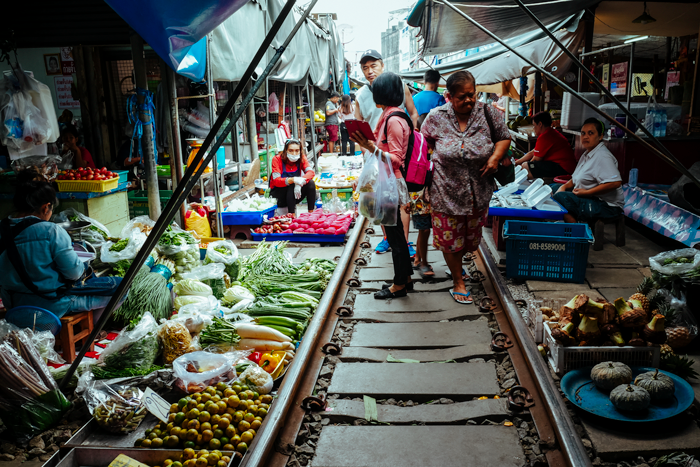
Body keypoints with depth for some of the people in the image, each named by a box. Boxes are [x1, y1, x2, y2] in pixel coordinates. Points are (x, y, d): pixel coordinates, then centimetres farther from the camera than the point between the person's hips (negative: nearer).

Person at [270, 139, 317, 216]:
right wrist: (293, 180, -44)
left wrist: (300, 181, -40)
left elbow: (311, 172, -19)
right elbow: (276, 181, -25)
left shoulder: (301, 157, -4)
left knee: (311, 183, -21)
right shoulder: (277, 159, -14)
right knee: (292, 186, -34)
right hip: (278, 193, -4)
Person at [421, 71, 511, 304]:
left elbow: (504, 137, 6)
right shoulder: (436, 117, -7)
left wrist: (495, 157, -11)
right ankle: (458, 282, 25)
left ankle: (456, 263, 48)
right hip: (446, 191, -2)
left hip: (478, 192, 2)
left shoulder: (487, 112, -5)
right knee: (450, 237, 6)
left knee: (472, 236, 17)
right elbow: (423, 145, 6)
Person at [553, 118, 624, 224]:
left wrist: (587, 192, -23)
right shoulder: (586, 155, 15)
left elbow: (615, 182, -30)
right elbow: (576, 179, 25)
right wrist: (565, 186, 4)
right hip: (591, 200, 11)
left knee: (560, 197, -26)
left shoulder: (603, 156, -17)